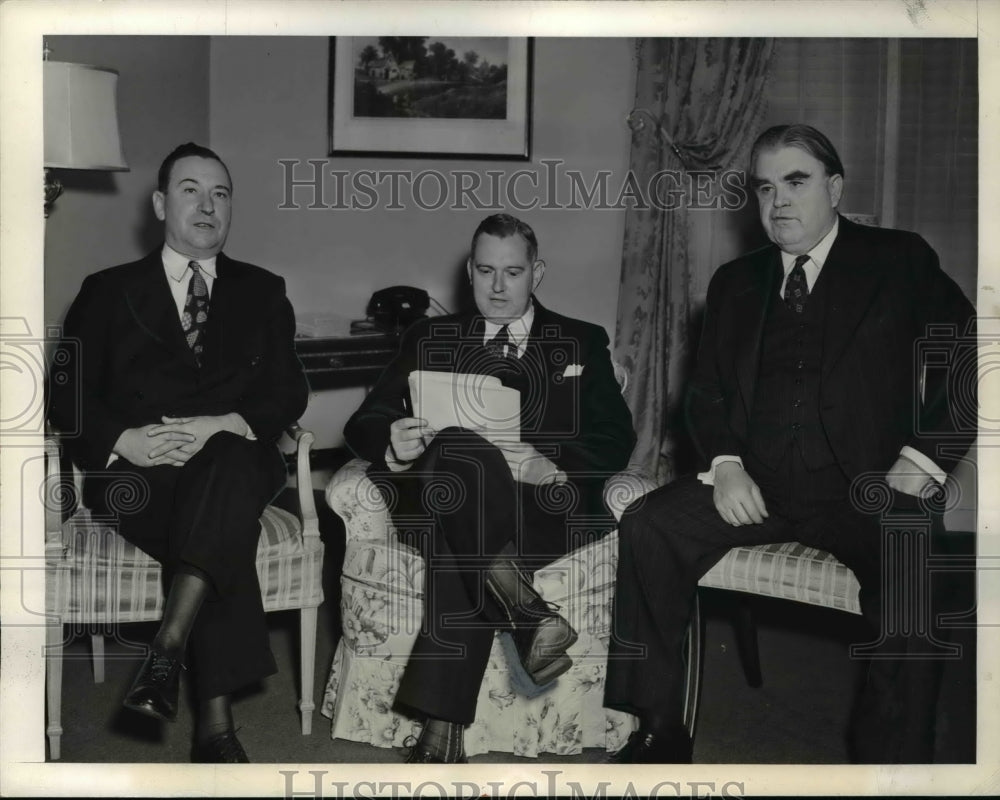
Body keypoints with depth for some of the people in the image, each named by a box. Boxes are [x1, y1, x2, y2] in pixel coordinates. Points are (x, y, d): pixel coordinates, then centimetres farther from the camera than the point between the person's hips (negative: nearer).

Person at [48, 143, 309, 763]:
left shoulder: (263, 292, 18)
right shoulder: (108, 292, 16)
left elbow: (288, 393, 7)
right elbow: (67, 393, 8)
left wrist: (224, 426, -14)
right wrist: (125, 439, -14)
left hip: (234, 462, 1)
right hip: (137, 472, -1)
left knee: (231, 462, -38)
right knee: (228, 533, -34)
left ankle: (170, 645, -39)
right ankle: (215, 714, -31)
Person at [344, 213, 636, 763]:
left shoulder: (582, 342, 19)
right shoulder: (430, 339, 22)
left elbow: (615, 439, 5)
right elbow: (365, 423, 12)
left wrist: (554, 467, -18)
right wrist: (393, 445, -15)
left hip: (547, 501, -1)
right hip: (440, 494, 1)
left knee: (460, 546, -37)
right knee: (456, 453, -37)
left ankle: (441, 728, -37)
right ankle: (528, 613, -44)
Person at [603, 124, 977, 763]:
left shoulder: (900, 261, 6)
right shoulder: (735, 283, 17)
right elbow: (707, 391, 15)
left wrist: (926, 458, -10)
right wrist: (725, 463, -4)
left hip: (864, 490, -3)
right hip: (755, 487, 4)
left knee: (913, 571, -33)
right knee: (647, 530, -19)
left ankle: (893, 763, -17)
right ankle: (660, 735, -9)